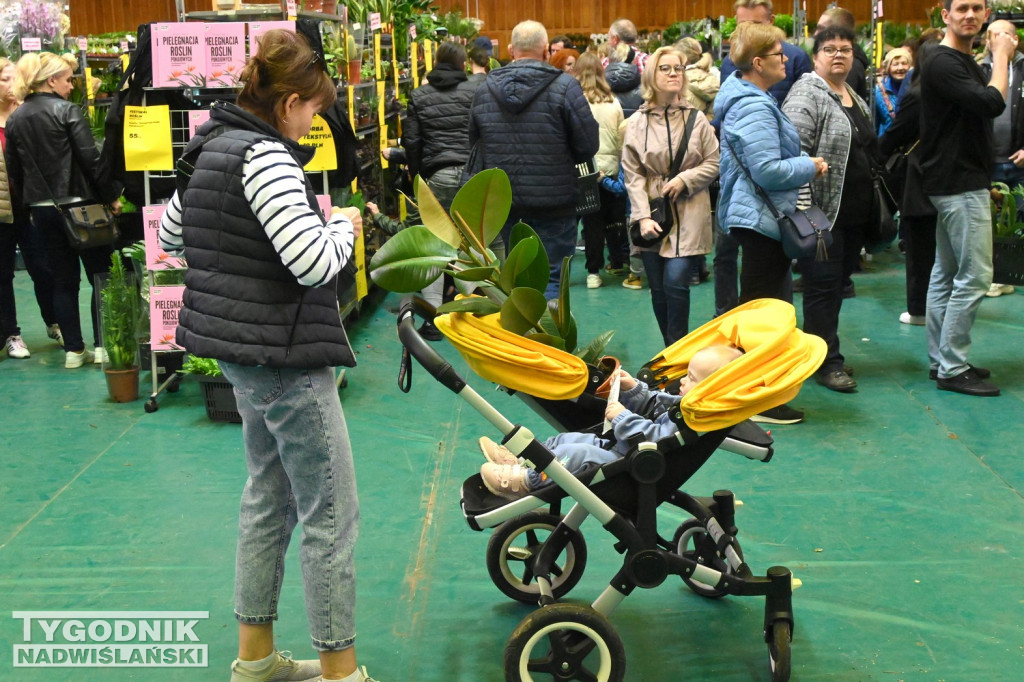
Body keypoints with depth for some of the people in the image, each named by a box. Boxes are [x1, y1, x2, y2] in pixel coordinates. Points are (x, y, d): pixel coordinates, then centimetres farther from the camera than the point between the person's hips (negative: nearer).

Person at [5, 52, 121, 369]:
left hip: (42, 209, 5)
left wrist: (29, 201, 19)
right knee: (100, 274, 6)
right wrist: (111, 196, -6)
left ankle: (73, 350, 12)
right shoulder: (67, 111, -10)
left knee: (63, 280, 11)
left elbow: (14, 171, 11)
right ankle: (102, 346, 4)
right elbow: (91, 159, -14)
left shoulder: (15, 120, 8)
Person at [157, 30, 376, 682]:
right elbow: (315, 262, -29)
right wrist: (345, 226, -9)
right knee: (332, 514, -1)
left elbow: (171, 232, 23)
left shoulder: (215, 147, 10)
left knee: (268, 498, 20)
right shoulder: (267, 157, -20)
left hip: (240, 350, 10)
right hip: (284, 356, -10)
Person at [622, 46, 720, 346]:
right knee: (658, 288, 5)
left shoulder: (696, 119, 1)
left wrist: (684, 179, -10)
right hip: (652, 213, 2)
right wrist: (643, 217, -10)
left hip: (688, 215, -1)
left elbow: (714, 163, 5)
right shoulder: (637, 124, 2)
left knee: (675, 282, -13)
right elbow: (633, 175, 0)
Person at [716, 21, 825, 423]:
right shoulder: (754, 108, -19)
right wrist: (810, 166, -11)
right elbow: (767, 170, -25)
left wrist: (805, 164, 15)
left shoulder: (750, 99, 15)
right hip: (763, 219, -11)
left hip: (757, 217, 11)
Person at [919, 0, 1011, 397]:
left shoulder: (965, 62, 16)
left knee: (947, 272, 12)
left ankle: (941, 360, 19)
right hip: (959, 184, -10)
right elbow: (992, 103, -23)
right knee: (974, 276, -9)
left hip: (962, 182, 10)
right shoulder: (943, 64, -16)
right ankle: (952, 369, -4)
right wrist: (1001, 56, -13)